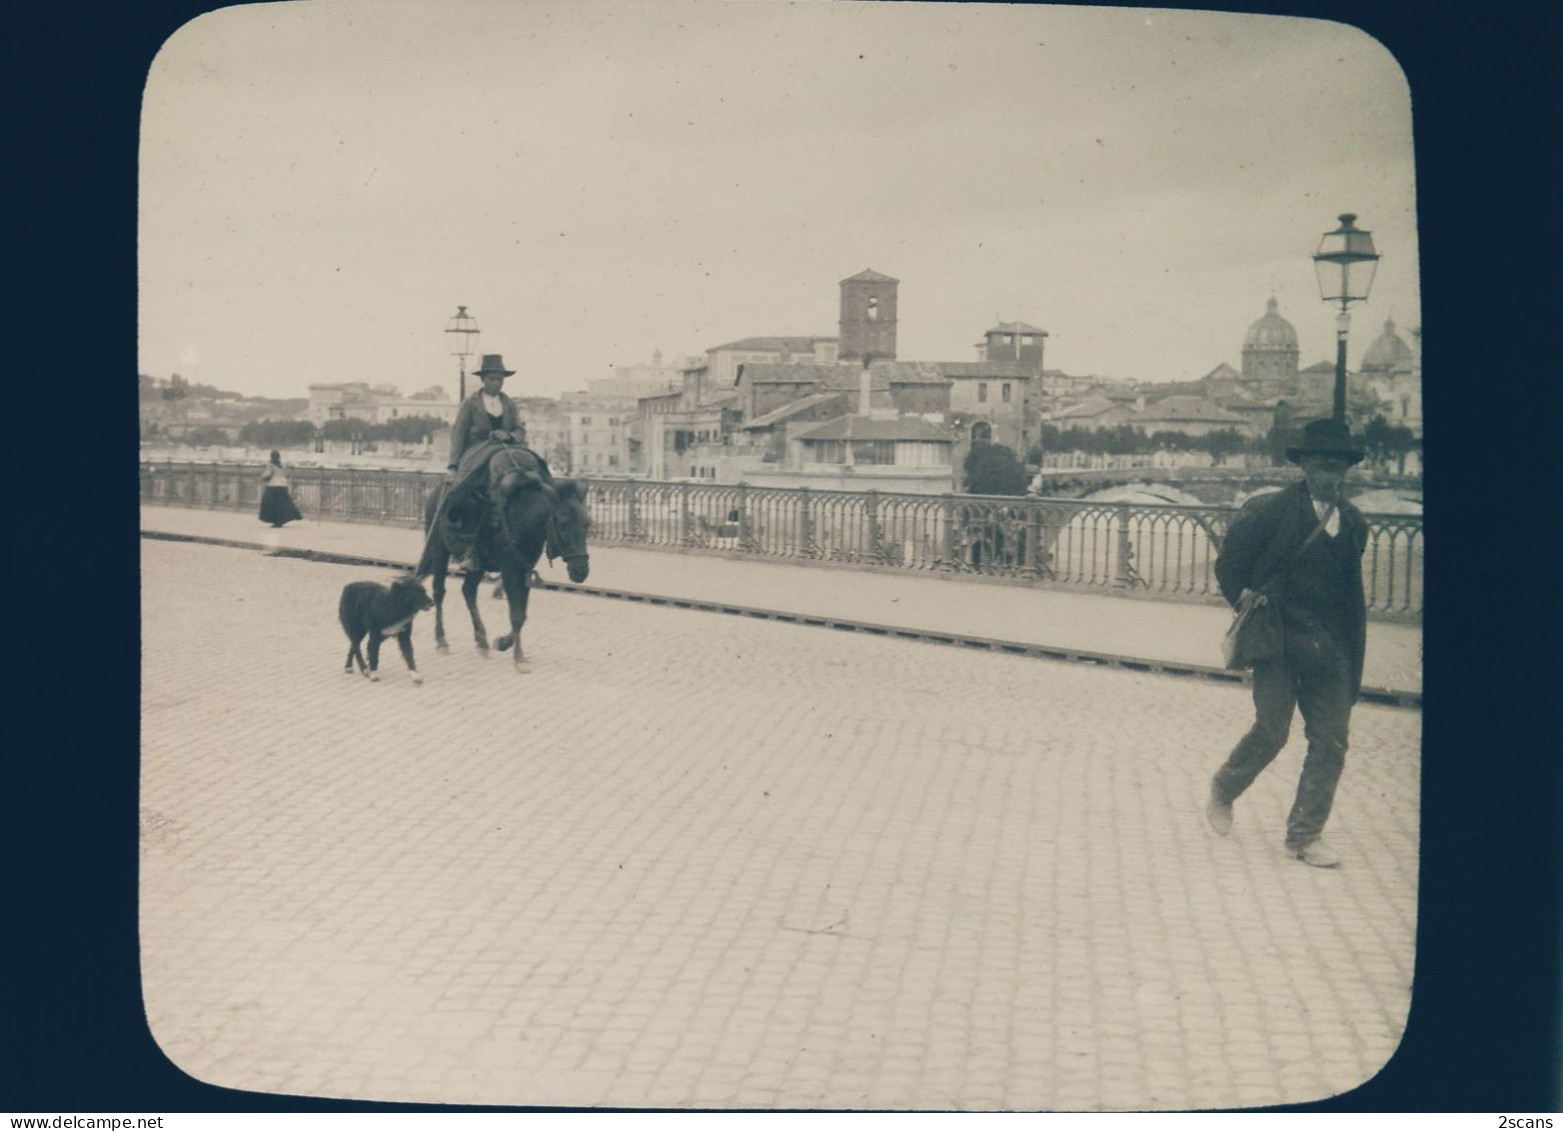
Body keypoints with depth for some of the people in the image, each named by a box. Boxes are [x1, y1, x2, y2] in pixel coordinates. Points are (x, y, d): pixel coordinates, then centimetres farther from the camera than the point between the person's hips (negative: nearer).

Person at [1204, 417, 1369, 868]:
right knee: (1270, 732, -6)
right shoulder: (1270, 511, -6)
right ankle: (1222, 793, 23)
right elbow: (1229, 567, 2)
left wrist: (1353, 659, 12)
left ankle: (1305, 835, 10)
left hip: (1329, 647, 5)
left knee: (1330, 742, 0)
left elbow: (1352, 593, 15)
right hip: (1280, 641, -5)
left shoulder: (1353, 523, 10)